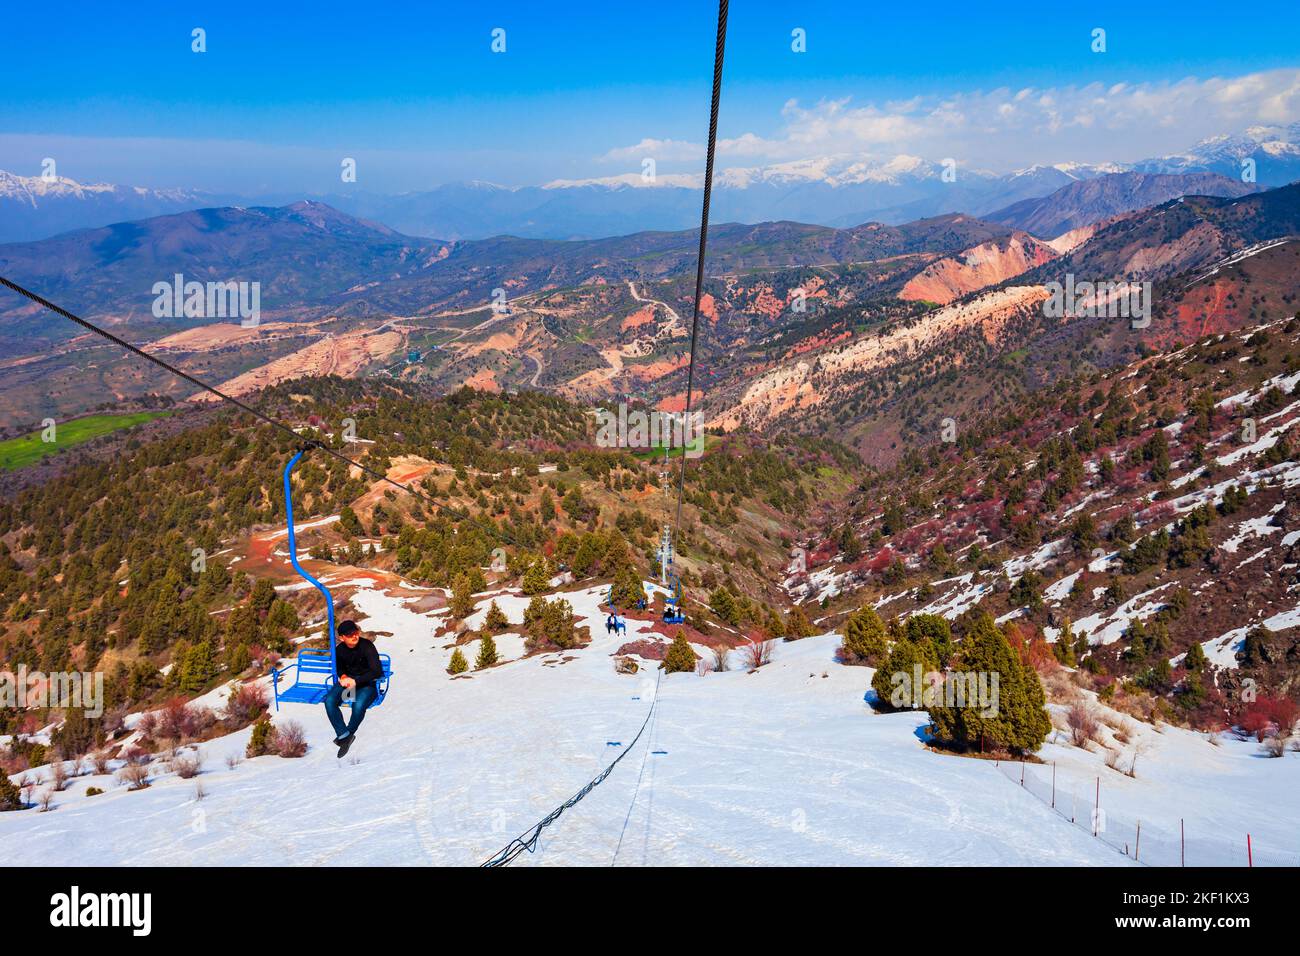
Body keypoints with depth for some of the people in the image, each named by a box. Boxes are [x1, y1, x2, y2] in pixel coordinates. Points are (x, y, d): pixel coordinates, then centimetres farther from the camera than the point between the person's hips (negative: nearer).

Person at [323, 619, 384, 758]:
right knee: (329, 701, -24)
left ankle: (348, 734, -12)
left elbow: (377, 671, -19)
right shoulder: (339, 649, -1)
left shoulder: (367, 646, -16)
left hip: (367, 684, -4)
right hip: (347, 681, 5)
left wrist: (356, 681, -22)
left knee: (358, 705, -35)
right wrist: (343, 677, -5)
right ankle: (343, 734, -23)